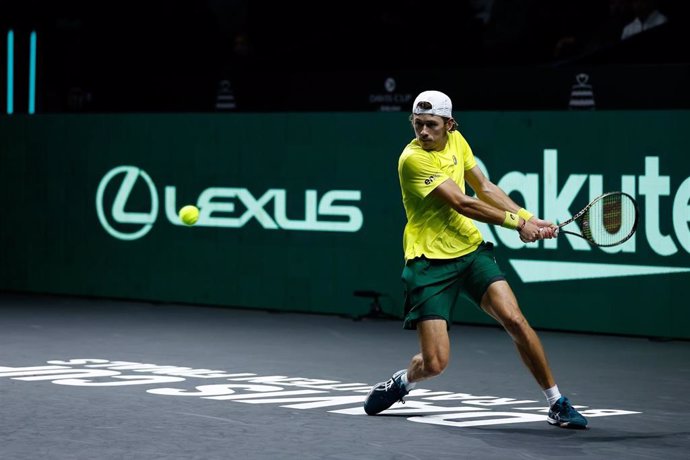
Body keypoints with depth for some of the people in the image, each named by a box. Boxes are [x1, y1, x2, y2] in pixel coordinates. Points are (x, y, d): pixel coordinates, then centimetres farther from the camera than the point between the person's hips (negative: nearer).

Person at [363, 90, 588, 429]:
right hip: (430, 261, -5)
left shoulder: (456, 141, 5)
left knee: (514, 319, -13)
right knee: (434, 363, -11)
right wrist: (516, 222, -18)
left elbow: (485, 188, 13)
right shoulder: (413, 159, -18)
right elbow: (461, 203, -20)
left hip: (471, 249, 6)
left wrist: (530, 219, 2)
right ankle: (402, 382, 26)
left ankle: (557, 403, 1)